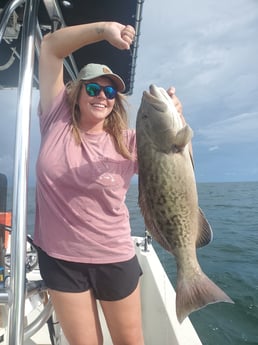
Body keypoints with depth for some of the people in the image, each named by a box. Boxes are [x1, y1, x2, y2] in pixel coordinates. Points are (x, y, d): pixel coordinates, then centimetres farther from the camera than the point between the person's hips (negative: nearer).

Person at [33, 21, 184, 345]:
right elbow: (50, 46, -4)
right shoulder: (57, 121, -5)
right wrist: (104, 28, -17)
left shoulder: (128, 142, -6)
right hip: (59, 257, 1)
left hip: (114, 258, 0)